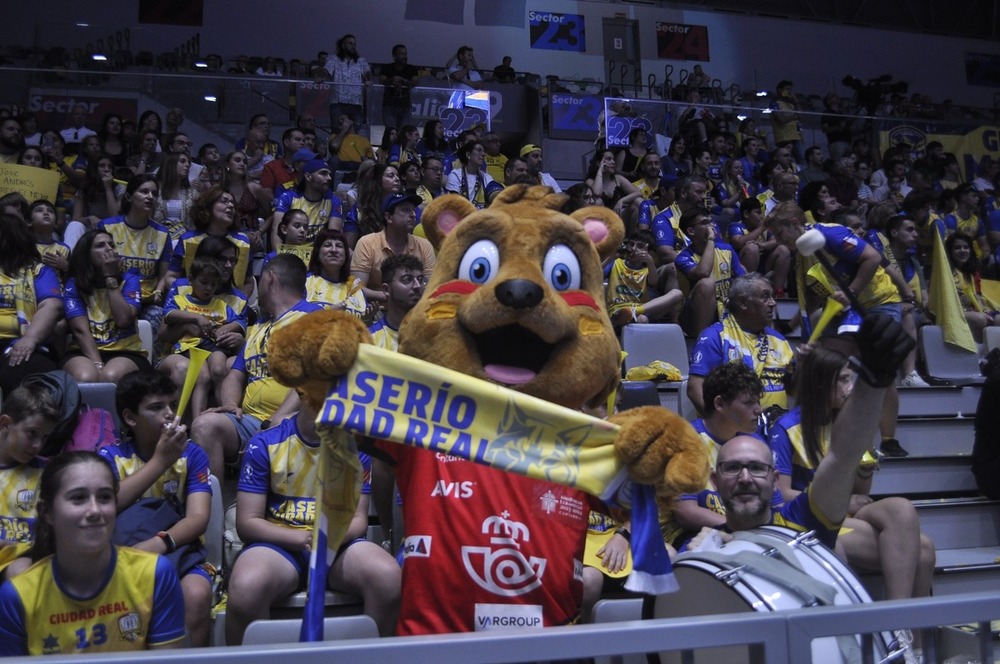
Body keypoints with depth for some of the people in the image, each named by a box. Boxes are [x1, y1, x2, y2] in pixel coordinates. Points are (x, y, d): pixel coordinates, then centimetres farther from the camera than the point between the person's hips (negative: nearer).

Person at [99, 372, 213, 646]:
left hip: (177, 549, 0)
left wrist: (159, 544, -25)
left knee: (197, 594, -32)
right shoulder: (109, 457, 7)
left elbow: (199, 517, -6)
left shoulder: (192, 454, 7)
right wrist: (160, 460, -13)